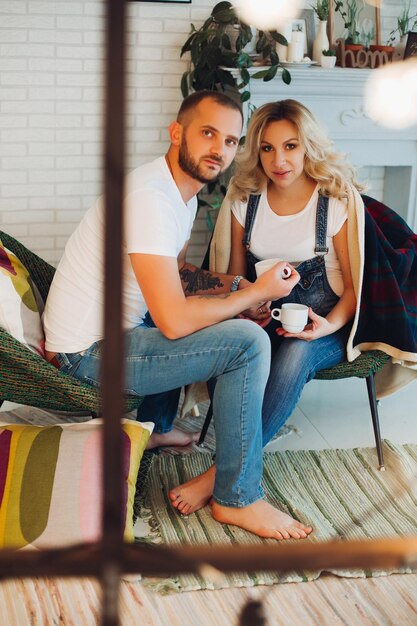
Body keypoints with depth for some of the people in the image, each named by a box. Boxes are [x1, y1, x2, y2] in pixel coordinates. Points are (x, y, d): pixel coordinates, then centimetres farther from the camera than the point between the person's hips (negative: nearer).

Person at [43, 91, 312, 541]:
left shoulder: (184, 194, 8)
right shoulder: (150, 198, -24)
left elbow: (178, 278, 21)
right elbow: (175, 320, -28)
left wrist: (235, 284, 2)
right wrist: (256, 293, -15)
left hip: (112, 330, 11)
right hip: (88, 355, -10)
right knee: (248, 342, -18)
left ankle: (156, 428, 30)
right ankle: (237, 499, -6)